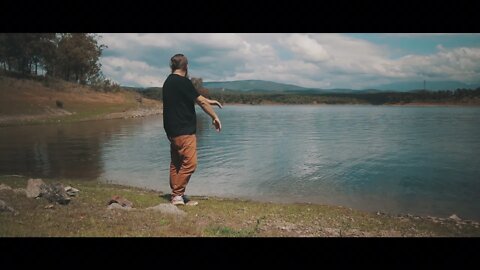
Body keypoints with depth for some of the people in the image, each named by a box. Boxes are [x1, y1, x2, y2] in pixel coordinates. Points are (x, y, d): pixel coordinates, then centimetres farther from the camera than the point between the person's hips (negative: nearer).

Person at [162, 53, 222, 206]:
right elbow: (201, 101, -10)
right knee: (189, 163, -6)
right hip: (184, 131, -10)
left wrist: (208, 101, 31)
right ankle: (178, 195, -4)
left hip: (172, 131, 10)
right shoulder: (183, 82, -14)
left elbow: (194, 97, 24)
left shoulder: (168, 82, 15)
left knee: (176, 163, 12)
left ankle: (176, 195, 17)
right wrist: (215, 117, 0)